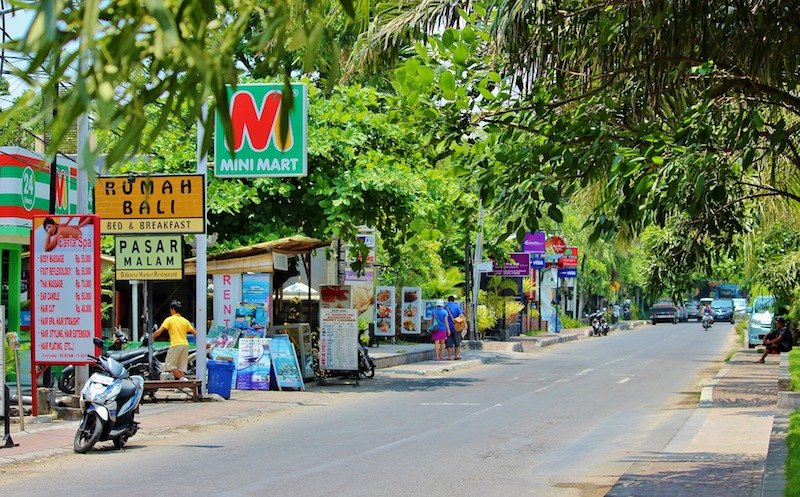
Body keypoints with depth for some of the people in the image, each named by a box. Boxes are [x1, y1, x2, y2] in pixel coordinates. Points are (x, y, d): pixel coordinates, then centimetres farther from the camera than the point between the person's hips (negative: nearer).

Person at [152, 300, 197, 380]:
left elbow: (159, 331, -9)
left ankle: (182, 378, -13)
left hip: (175, 345, -5)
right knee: (182, 366, 9)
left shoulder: (169, 319, -2)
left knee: (170, 364, 2)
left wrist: (152, 337, 7)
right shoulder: (185, 320, 12)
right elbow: (194, 332, 12)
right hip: (185, 345, 6)